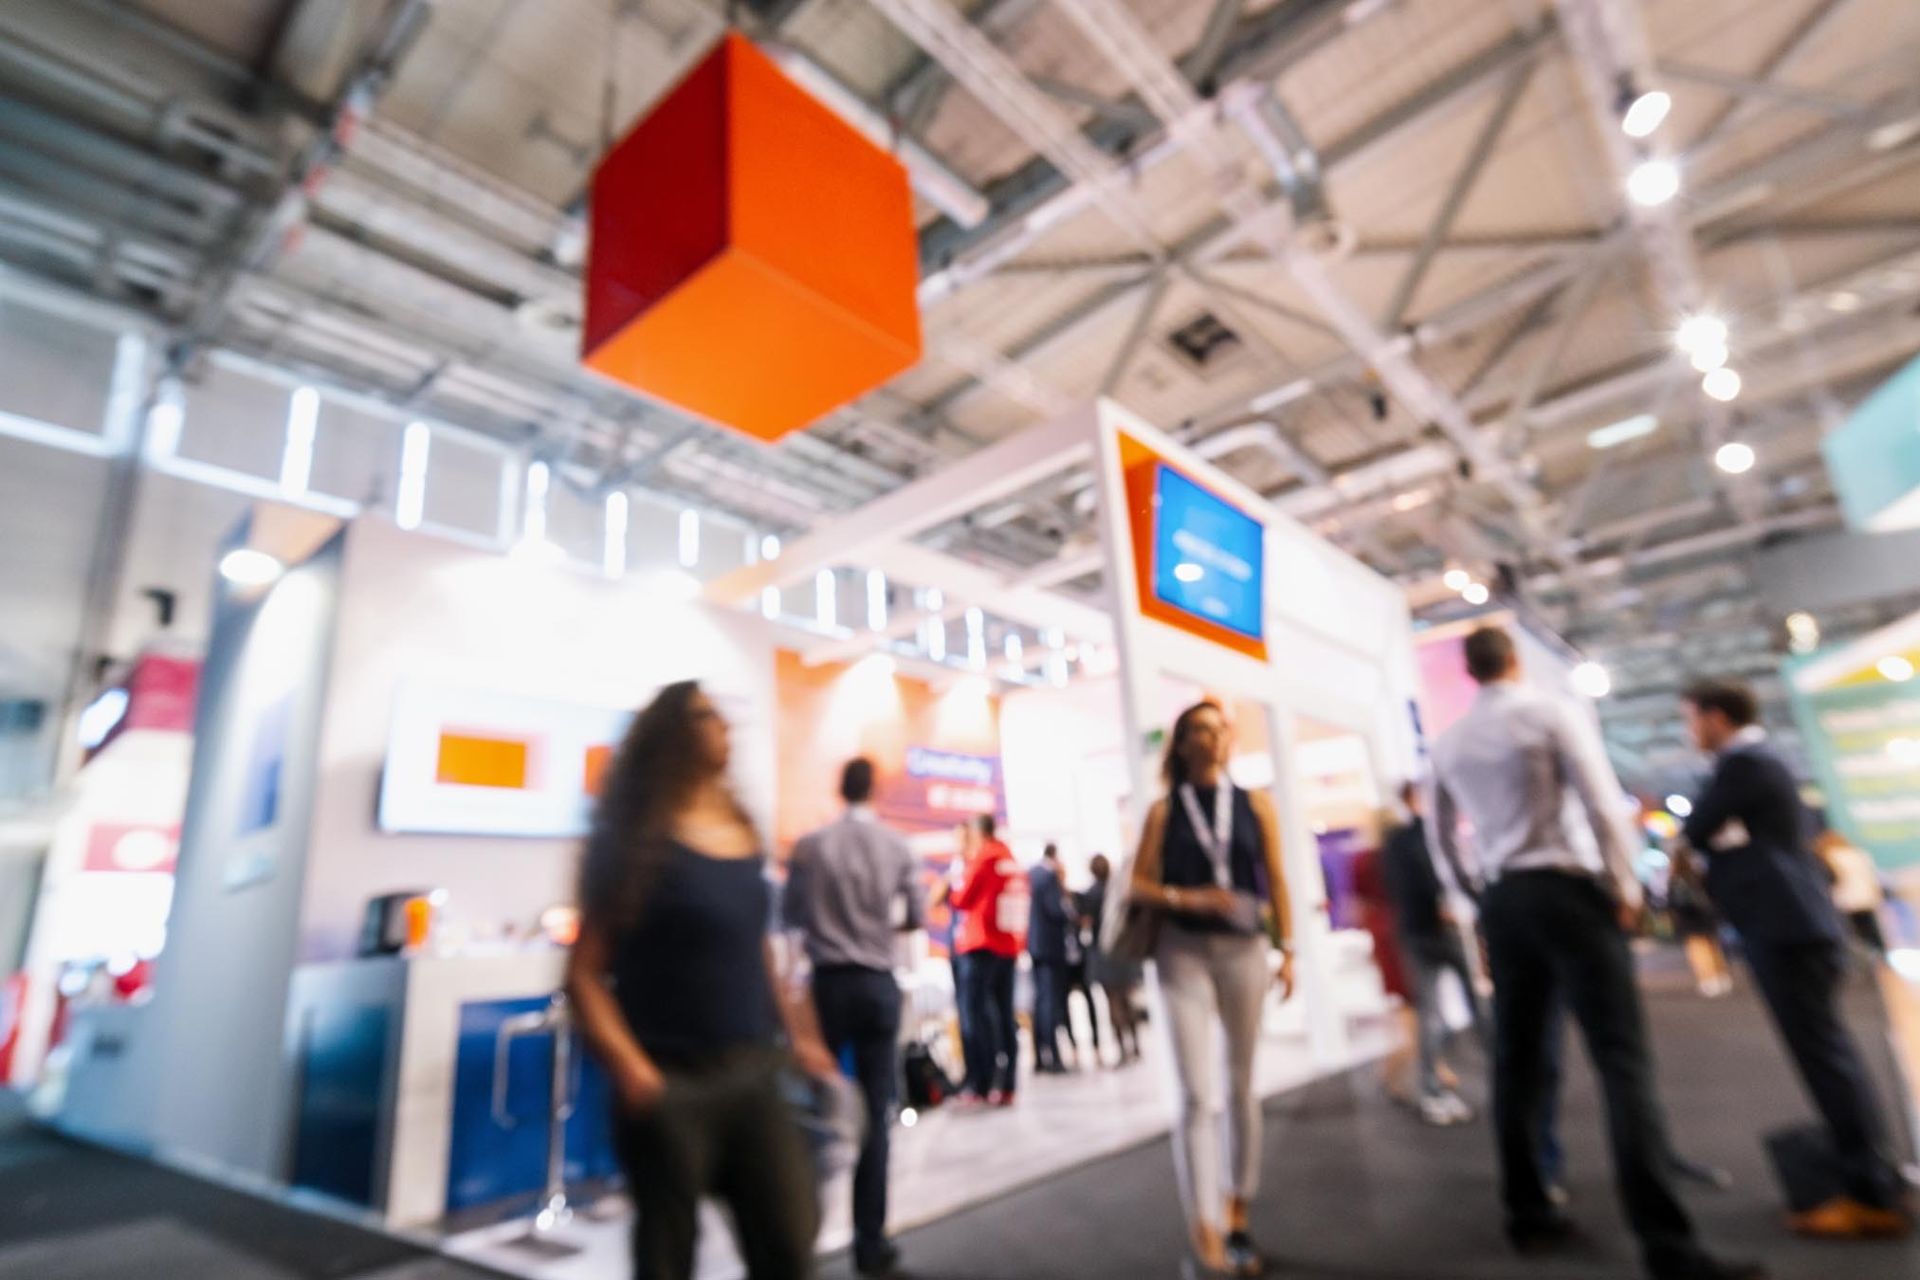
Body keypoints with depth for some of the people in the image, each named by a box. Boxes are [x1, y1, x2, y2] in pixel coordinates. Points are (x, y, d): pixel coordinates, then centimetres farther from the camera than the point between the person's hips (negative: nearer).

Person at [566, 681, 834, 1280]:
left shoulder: (744, 836, 7)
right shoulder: (638, 841, -9)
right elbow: (584, 974, -9)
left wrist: (799, 1035, 13)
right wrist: (631, 1070, -20)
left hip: (755, 1074, 5)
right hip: (673, 1084, -5)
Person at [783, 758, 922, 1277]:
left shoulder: (810, 846, -7)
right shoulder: (898, 848, -4)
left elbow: (792, 916, 1)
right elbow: (914, 919, 2)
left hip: (828, 982, 0)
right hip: (878, 984, 0)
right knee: (875, 1114, 8)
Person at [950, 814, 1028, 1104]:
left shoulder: (983, 858, -8)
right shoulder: (1012, 861, 13)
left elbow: (964, 899, -8)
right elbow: (1019, 902, 16)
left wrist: (955, 889, 10)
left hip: (983, 946, -7)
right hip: (1009, 946, 7)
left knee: (980, 1010, -6)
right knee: (1005, 1014, 9)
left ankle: (984, 1085, -9)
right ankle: (1007, 1087, 11)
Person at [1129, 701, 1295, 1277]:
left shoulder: (1255, 804, 5)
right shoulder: (1164, 810, 1)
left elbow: (1276, 880, 5)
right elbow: (1140, 884, -2)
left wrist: (1288, 951, 2)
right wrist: (1187, 899, -18)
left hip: (1243, 950, 2)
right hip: (1183, 953, -2)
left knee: (1242, 1086, 13)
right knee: (1197, 1093, -7)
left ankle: (1238, 1220, 28)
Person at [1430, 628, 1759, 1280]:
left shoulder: (1447, 743, 8)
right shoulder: (1548, 712, -5)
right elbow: (1600, 801, -10)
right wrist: (1623, 886, 0)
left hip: (1500, 901, 5)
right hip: (1564, 888, -5)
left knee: (1516, 1060, 11)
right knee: (1622, 1057, -5)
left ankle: (1528, 1214, 19)